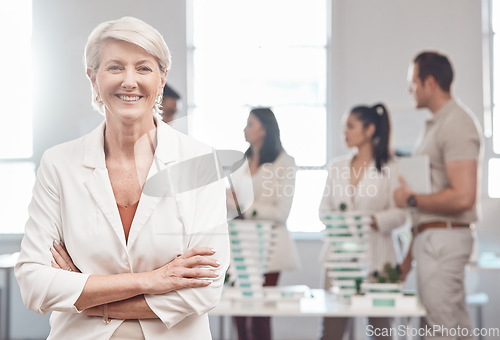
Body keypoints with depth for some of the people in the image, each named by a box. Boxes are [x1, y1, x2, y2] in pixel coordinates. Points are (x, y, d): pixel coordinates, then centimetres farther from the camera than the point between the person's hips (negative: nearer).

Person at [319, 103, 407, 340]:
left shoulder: (389, 168, 0)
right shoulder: (337, 167, 13)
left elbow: (399, 213, -5)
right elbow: (324, 207, 14)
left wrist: (375, 220, -21)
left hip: (375, 255, -3)